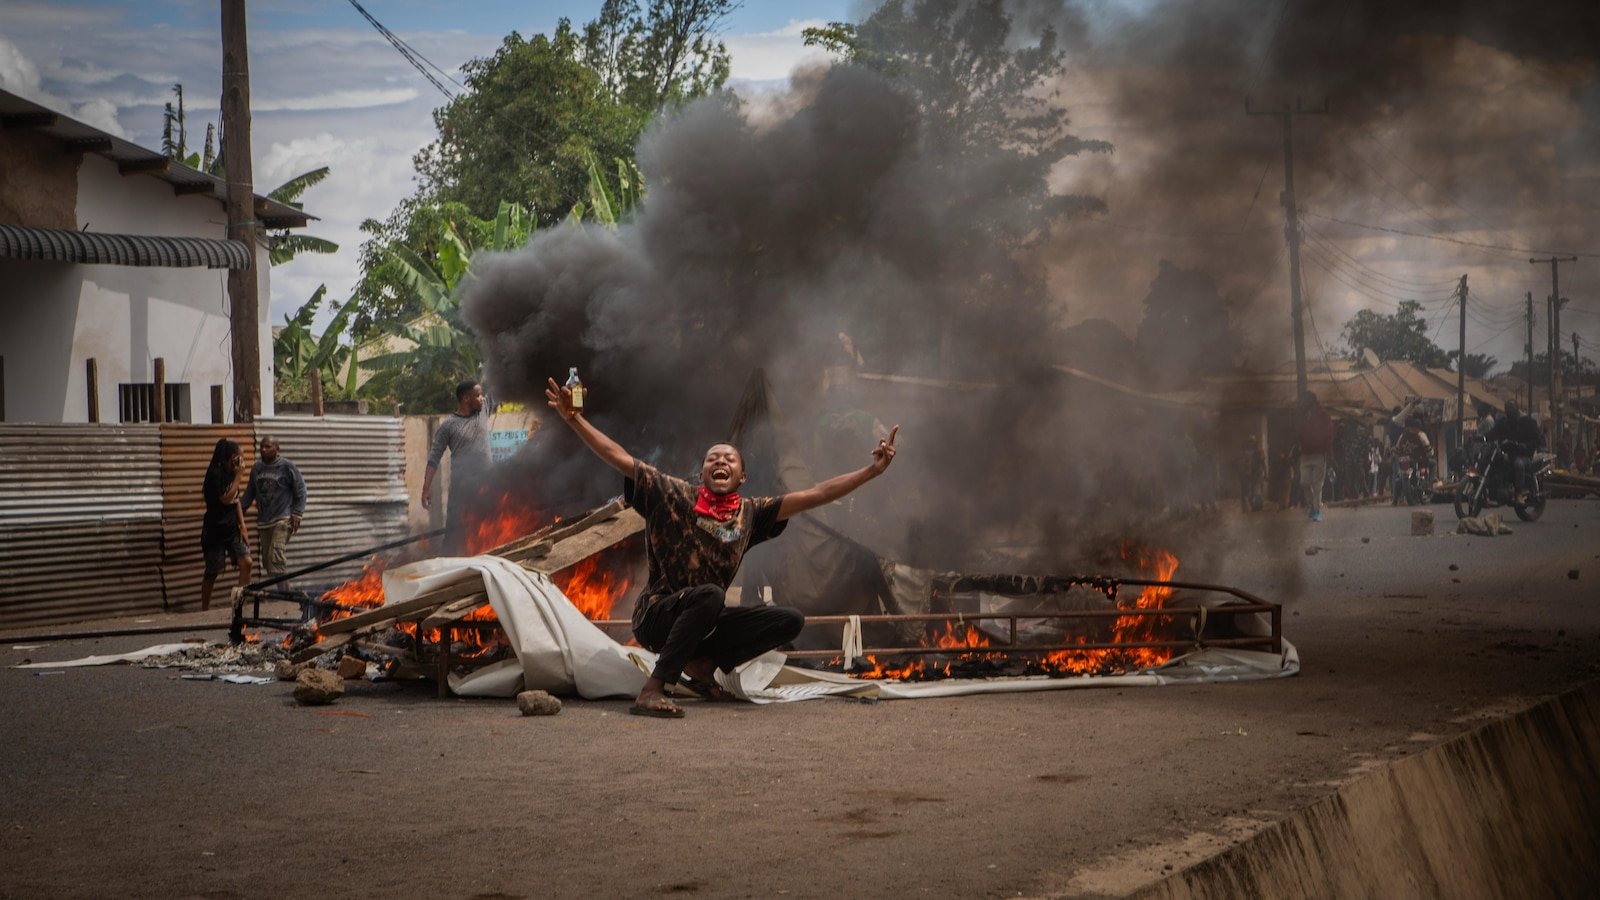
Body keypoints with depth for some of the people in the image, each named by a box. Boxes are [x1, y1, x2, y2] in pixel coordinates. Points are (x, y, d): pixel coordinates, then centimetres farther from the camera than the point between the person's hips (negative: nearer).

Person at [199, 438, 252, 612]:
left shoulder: (230, 473, 8)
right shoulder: (215, 474, -16)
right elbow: (226, 498, -22)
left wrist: (242, 524, 6)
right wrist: (239, 474, -20)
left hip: (232, 529, 7)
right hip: (215, 531, -7)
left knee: (246, 562, -8)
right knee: (212, 572, 2)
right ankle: (204, 609, 15)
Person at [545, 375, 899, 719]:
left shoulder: (750, 513, 6)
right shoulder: (675, 495, -5)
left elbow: (815, 495, 2)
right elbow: (620, 458, -11)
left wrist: (873, 469, -5)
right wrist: (573, 418, -20)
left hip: (704, 620, 5)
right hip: (657, 614, -5)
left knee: (790, 620, -9)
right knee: (710, 594, -38)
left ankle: (702, 664, -1)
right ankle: (652, 690, -33)